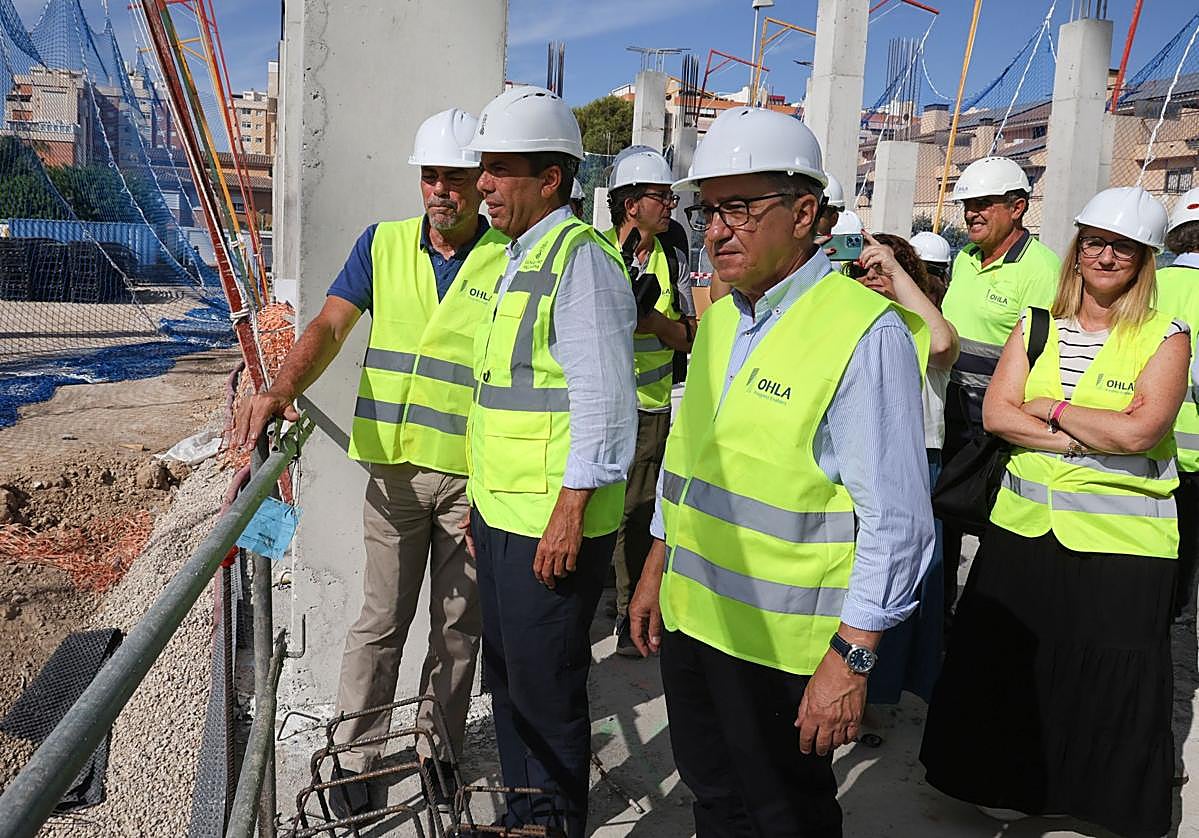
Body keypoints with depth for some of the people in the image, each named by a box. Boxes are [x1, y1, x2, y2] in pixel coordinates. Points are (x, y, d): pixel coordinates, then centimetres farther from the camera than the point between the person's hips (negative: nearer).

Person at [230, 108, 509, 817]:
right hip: (396, 469, 2)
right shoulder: (384, 244, 6)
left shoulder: (510, 260, -2)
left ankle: (440, 752, 31)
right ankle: (358, 758, 25)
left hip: (477, 478, -1)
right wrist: (282, 391, -21)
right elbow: (331, 327, -1)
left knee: (459, 625, 12)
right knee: (381, 621, 9)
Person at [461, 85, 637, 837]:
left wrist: (569, 515, -22)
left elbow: (604, 400, -21)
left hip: (552, 523, -10)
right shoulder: (519, 260, 16)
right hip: (503, 514, 10)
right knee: (507, 674, 20)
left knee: (546, 687, 4)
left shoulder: (580, 259, -14)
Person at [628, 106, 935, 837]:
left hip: (783, 646, -7)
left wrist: (851, 659, -19)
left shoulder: (866, 333, -18)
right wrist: (657, 569, 17)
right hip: (691, 618, 7)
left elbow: (896, 521, -20)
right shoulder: (720, 318, 8)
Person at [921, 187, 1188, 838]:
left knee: (1109, 683, 8)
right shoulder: (1037, 326, 7)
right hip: (1024, 529, 3)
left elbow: (1139, 430, -18)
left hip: (1120, 543, -3)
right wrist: (1086, 439, -14)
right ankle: (1010, 785, 34)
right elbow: (997, 413, -5)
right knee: (1009, 663, 12)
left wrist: (1052, 407, -9)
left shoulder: (1165, 338, -3)